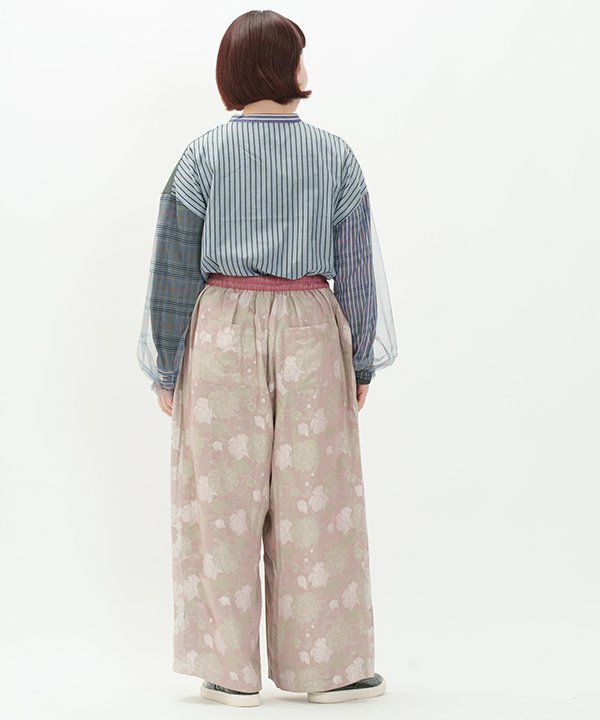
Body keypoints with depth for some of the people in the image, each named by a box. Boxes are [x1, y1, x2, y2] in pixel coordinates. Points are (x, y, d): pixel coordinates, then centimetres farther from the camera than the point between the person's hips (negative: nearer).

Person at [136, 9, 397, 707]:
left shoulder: (202, 154, -2)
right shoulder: (334, 155, 0)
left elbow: (173, 269, -2)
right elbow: (357, 268, 2)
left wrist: (166, 366, 5)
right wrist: (361, 361, 11)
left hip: (222, 334, 0)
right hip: (309, 333, 0)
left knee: (222, 499, 5)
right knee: (312, 497, 7)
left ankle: (231, 672, 11)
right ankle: (324, 665, 14)